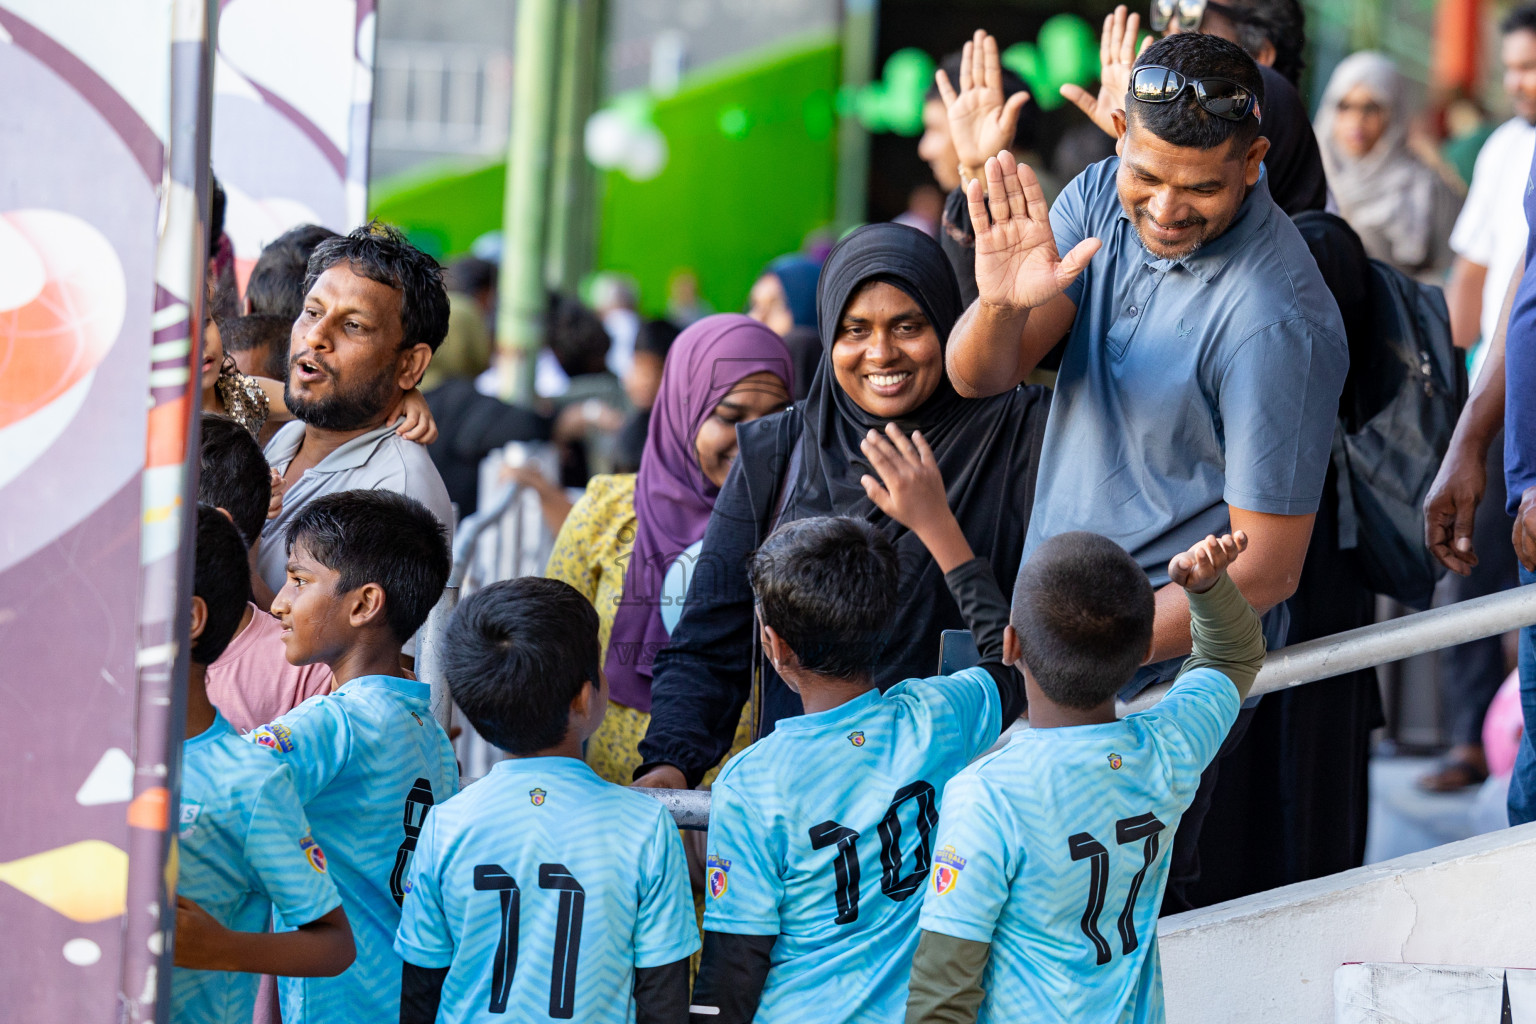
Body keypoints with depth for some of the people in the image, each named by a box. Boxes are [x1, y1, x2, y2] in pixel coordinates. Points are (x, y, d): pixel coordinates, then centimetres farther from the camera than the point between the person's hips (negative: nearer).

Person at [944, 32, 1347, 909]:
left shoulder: (1279, 323, -24)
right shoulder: (1104, 200, -3)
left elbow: (1268, 565, -20)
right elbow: (978, 375, -6)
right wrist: (1001, 302, -29)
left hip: (1169, 679, -7)